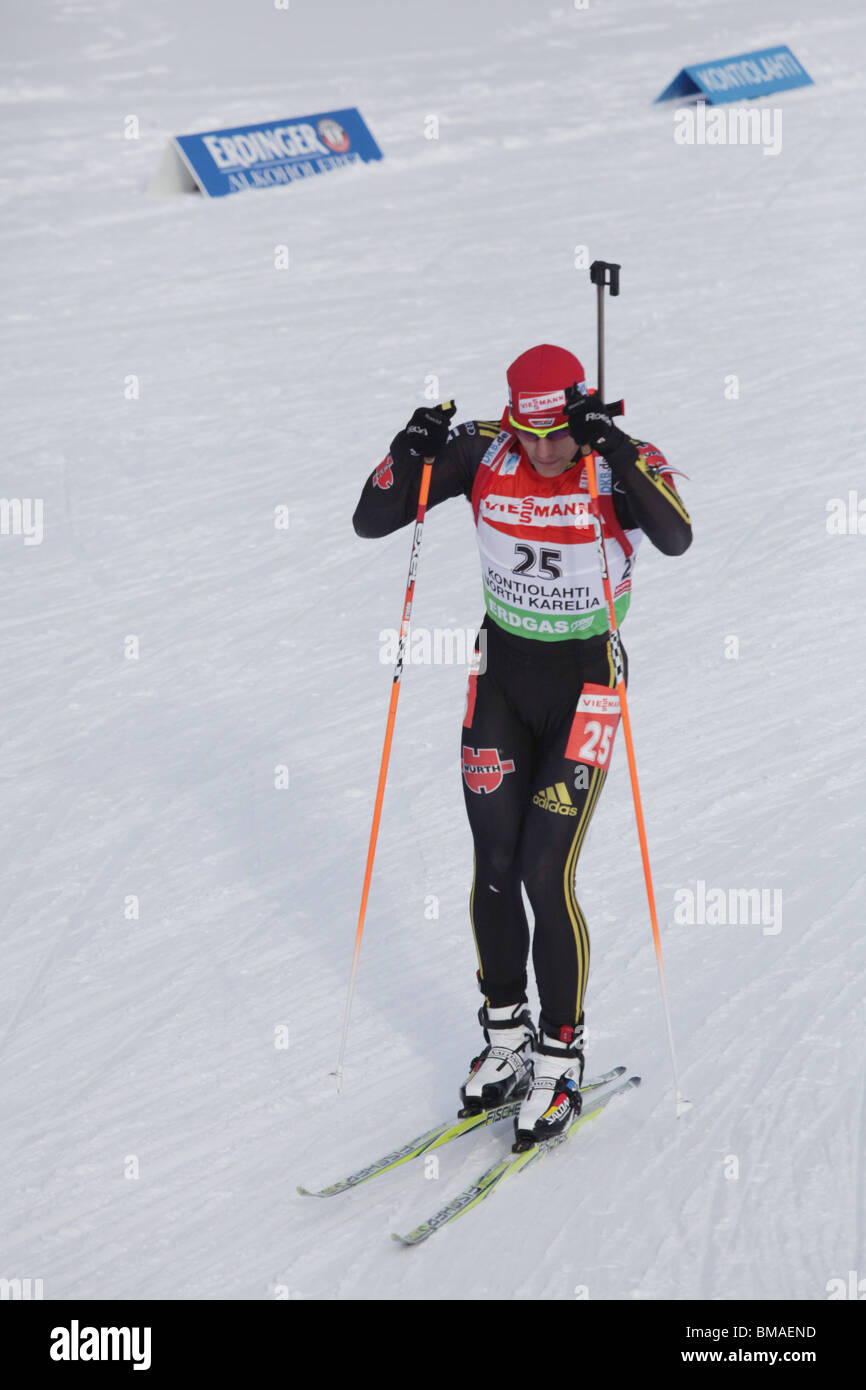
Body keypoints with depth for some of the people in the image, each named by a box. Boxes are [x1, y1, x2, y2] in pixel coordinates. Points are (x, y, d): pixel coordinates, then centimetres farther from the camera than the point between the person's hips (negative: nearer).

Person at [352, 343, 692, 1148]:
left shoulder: (623, 462, -17)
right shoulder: (482, 453, -10)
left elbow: (676, 538, -38)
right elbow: (368, 522, -10)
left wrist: (611, 449, -44)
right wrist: (412, 451, -27)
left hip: (584, 682, -3)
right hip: (501, 669, 3)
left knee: (546, 876, -7)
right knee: (493, 868, 5)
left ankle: (560, 1060, 9)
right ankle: (505, 1038, 24)